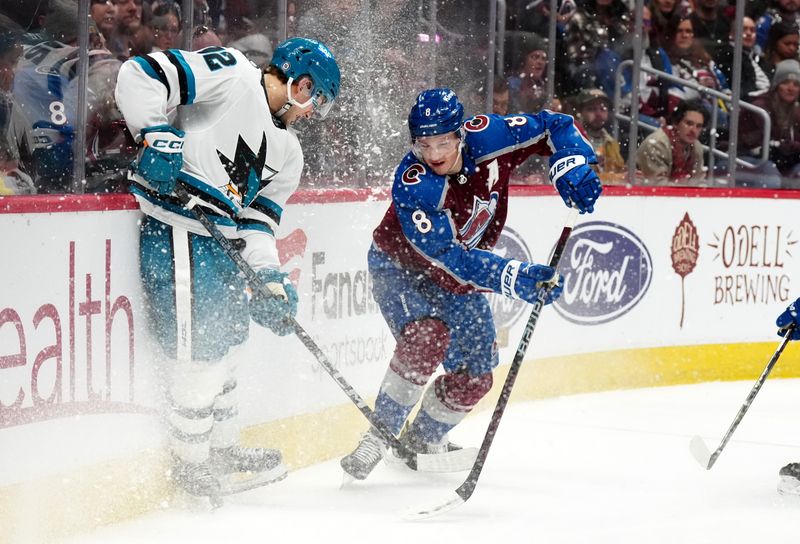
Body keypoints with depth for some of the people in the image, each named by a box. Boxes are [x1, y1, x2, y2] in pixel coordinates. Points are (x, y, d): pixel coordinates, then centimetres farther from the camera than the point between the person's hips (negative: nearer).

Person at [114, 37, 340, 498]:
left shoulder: (286, 151, 18)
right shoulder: (232, 74, -7)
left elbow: (259, 217, 14)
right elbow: (140, 77, -13)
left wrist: (271, 279, 2)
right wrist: (157, 136, -22)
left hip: (220, 238, 10)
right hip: (177, 226, -10)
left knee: (222, 339, 20)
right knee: (198, 347, -7)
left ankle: (222, 447, 36)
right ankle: (190, 459, 6)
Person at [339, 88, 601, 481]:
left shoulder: (486, 137, -24)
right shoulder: (412, 186, -36)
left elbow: (553, 127, -10)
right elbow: (451, 257, -42)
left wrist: (572, 170, -27)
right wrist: (515, 277, -52)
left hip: (463, 274, 6)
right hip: (400, 267, -5)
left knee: (474, 374, 3)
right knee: (427, 337, -33)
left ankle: (423, 439, 29)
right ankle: (379, 436, -21)